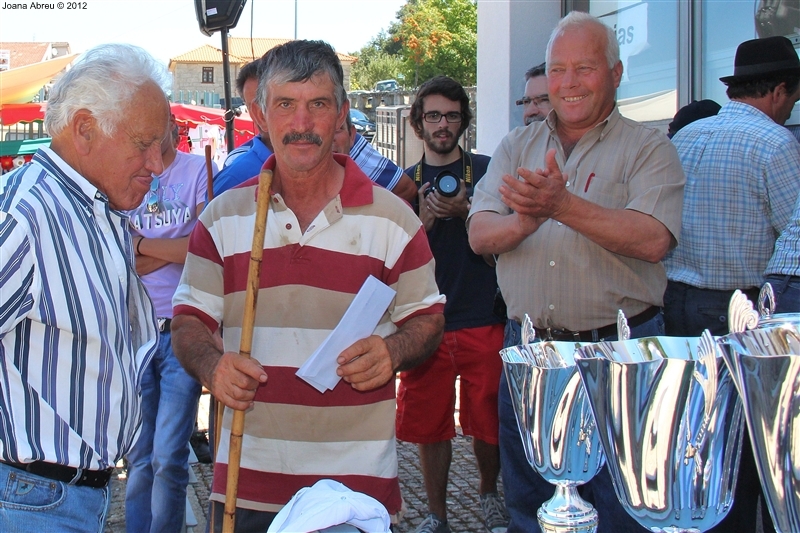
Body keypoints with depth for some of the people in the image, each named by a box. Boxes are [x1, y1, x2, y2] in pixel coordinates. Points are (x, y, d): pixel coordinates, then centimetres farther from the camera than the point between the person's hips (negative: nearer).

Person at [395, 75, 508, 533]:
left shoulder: (487, 171, 4)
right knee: (429, 426, 6)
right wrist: (423, 221, -12)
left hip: (483, 322, -1)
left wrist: (465, 213, -15)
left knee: (487, 423, 5)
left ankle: (490, 493, 32)